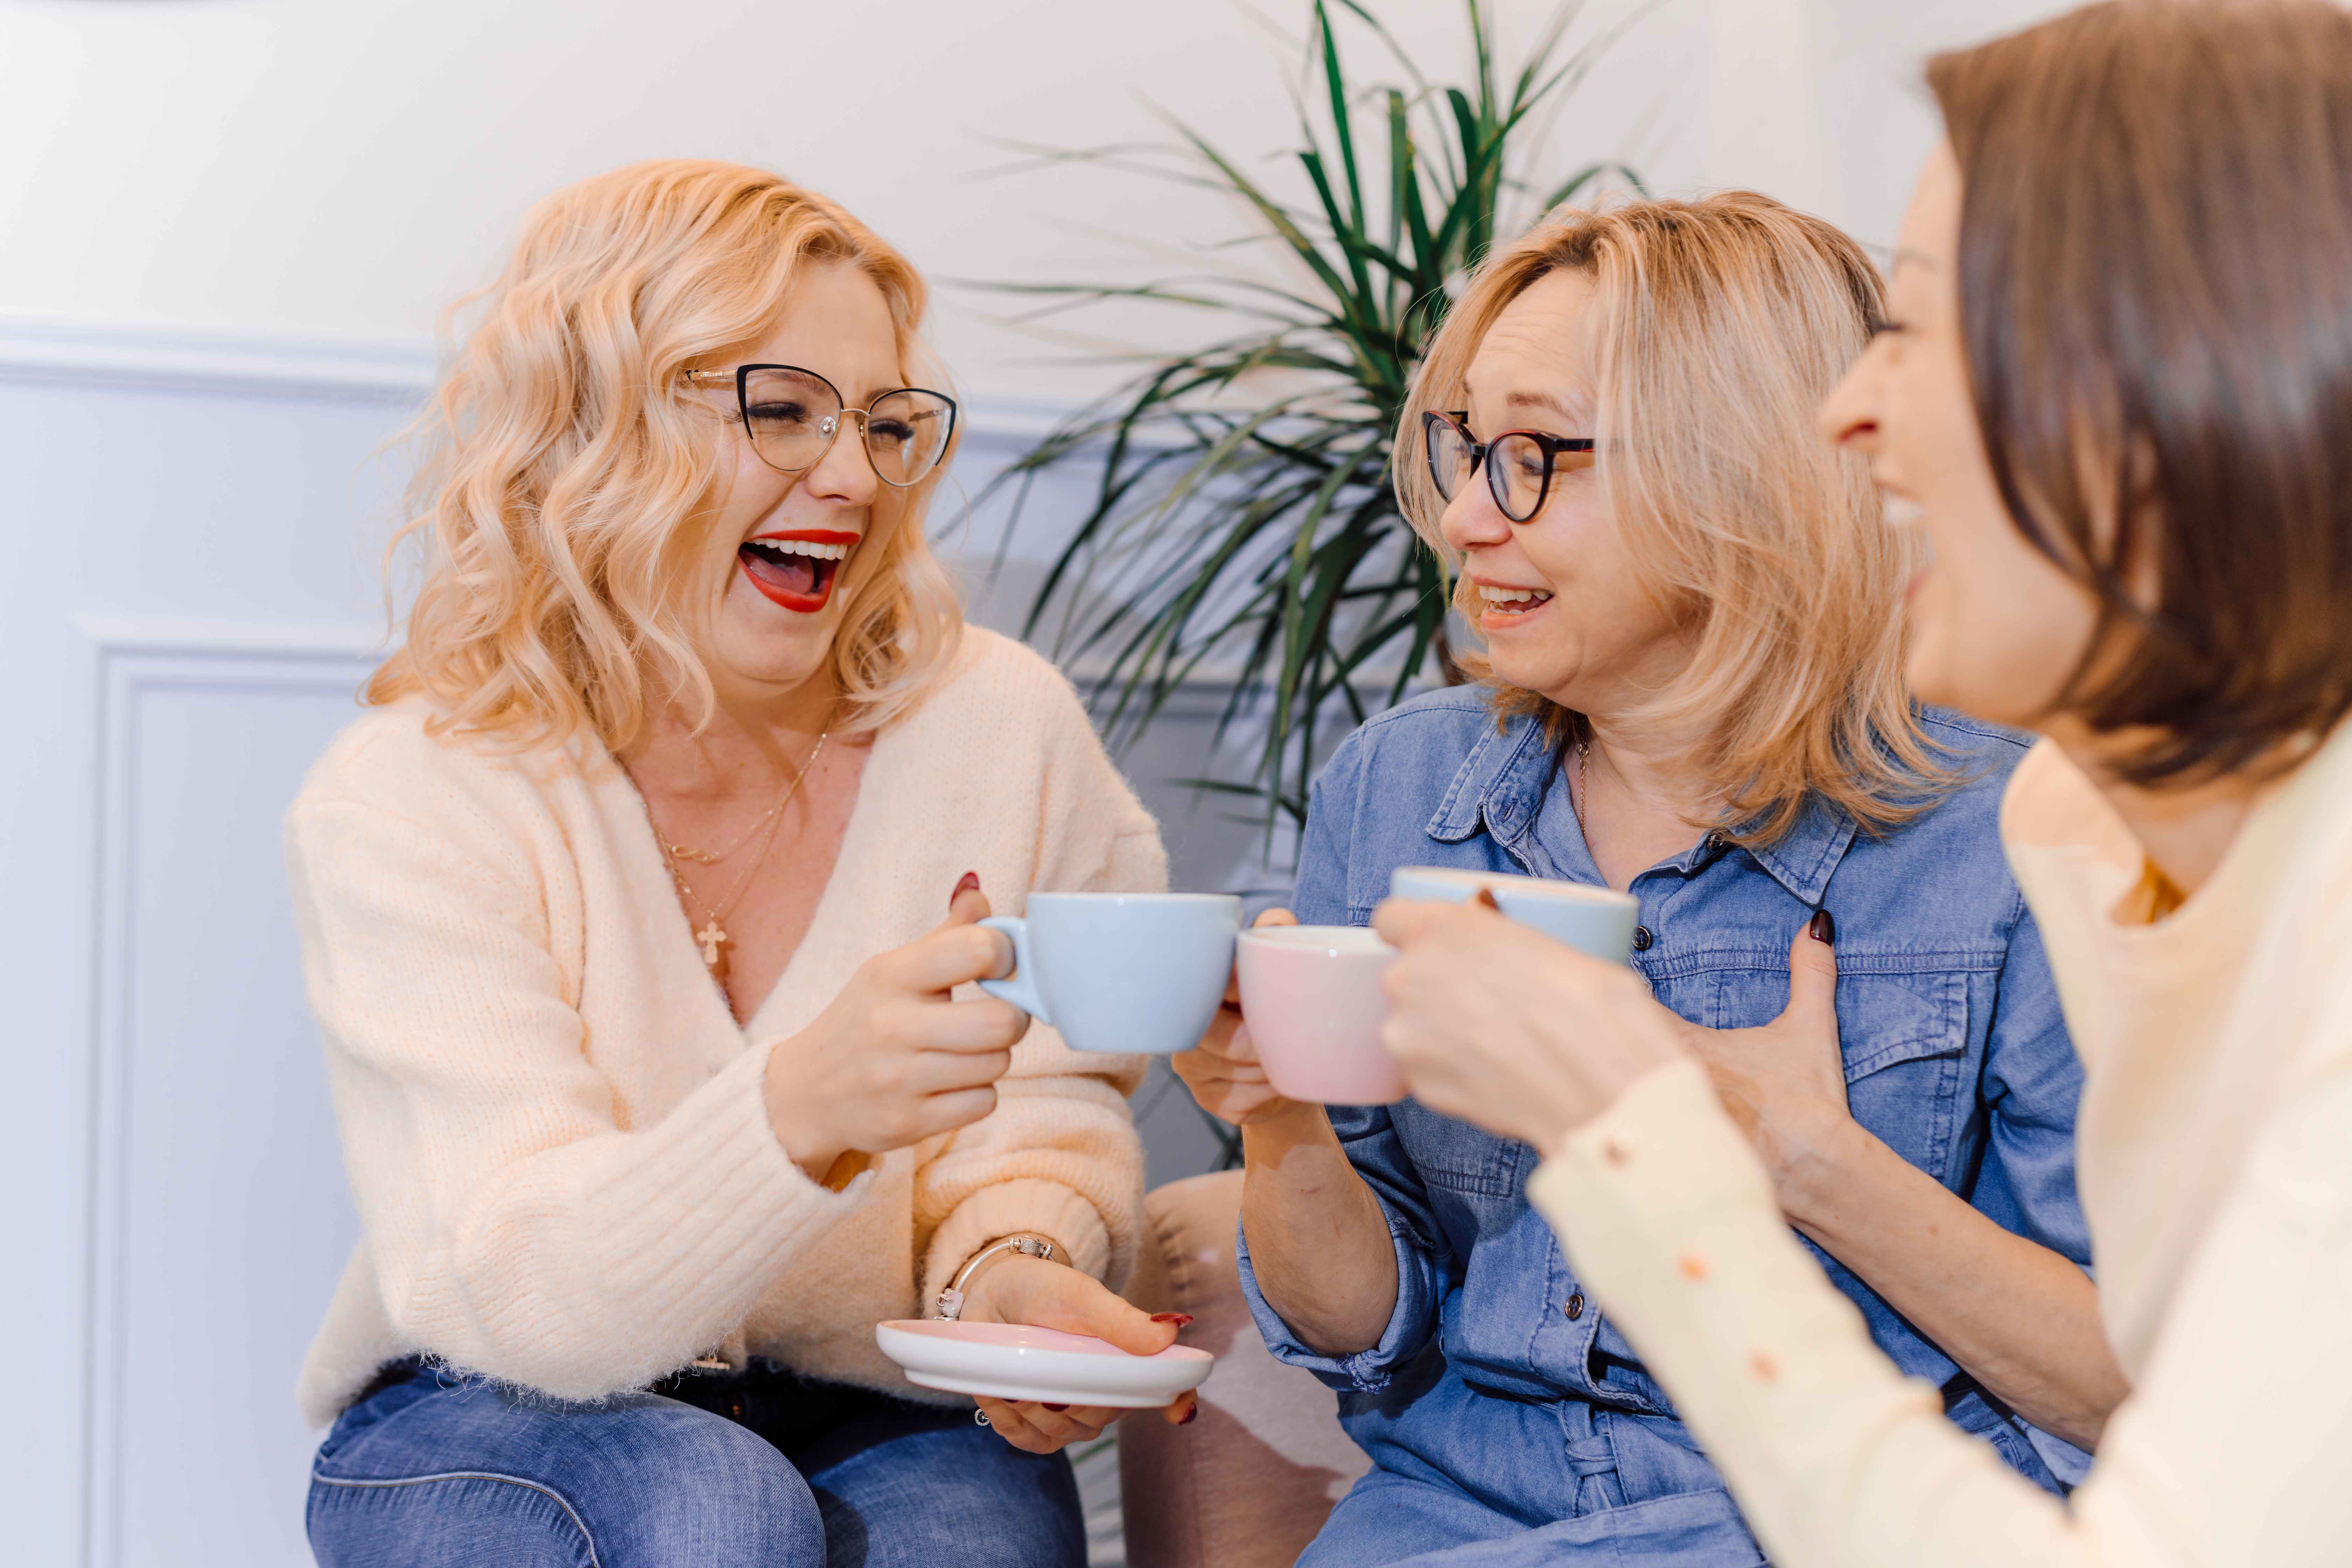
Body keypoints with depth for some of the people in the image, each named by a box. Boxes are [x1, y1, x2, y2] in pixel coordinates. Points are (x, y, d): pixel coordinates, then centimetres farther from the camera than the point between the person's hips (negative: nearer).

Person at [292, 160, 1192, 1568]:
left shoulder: (1000, 729, -7)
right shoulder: (406, 804, -14)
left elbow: (1051, 1098, 2)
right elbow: (511, 1295, -23)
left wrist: (1012, 1255, -23)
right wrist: (803, 1111, -43)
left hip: (880, 1417, 2)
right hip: (497, 1433, -1)